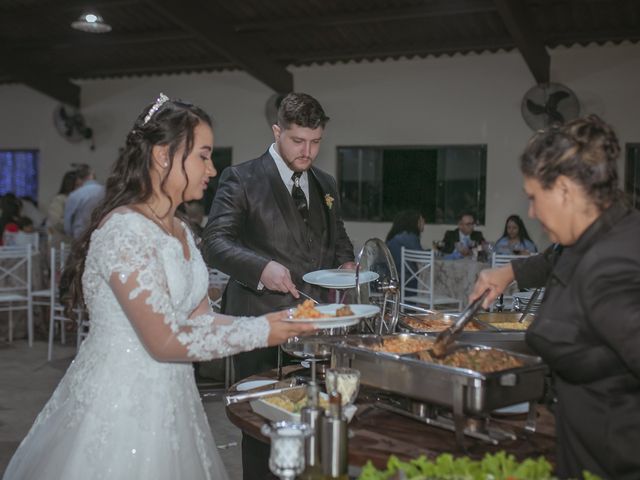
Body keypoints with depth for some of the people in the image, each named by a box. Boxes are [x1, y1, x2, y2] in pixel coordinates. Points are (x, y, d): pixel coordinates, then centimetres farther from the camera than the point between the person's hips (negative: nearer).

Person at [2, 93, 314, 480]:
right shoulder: (125, 230, -20)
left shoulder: (181, 232, 7)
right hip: (120, 402, -8)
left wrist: (283, 325, -4)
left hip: (168, 398, 8)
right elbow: (165, 341, -22)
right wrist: (259, 332, -17)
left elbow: (200, 319, 6)